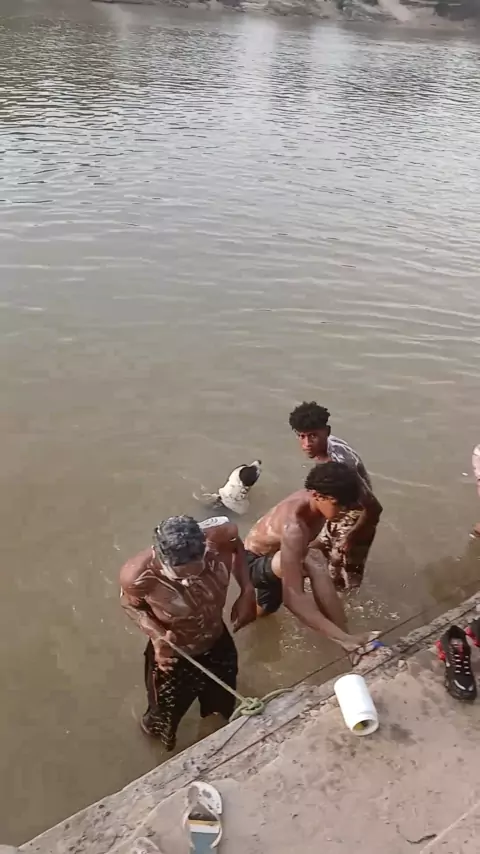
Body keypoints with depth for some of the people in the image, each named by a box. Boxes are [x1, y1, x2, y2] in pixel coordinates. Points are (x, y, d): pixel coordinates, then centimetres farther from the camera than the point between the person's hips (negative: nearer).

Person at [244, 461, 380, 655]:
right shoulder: (294, 526, -41)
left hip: (273, 558, 8)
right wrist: (342, 637, -54)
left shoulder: (314, 500, -18)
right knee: (312, 563, -37)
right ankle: (345, 639, -30)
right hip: (253, 563, -8)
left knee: (264, 610, 35)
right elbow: (293, 597, -48)